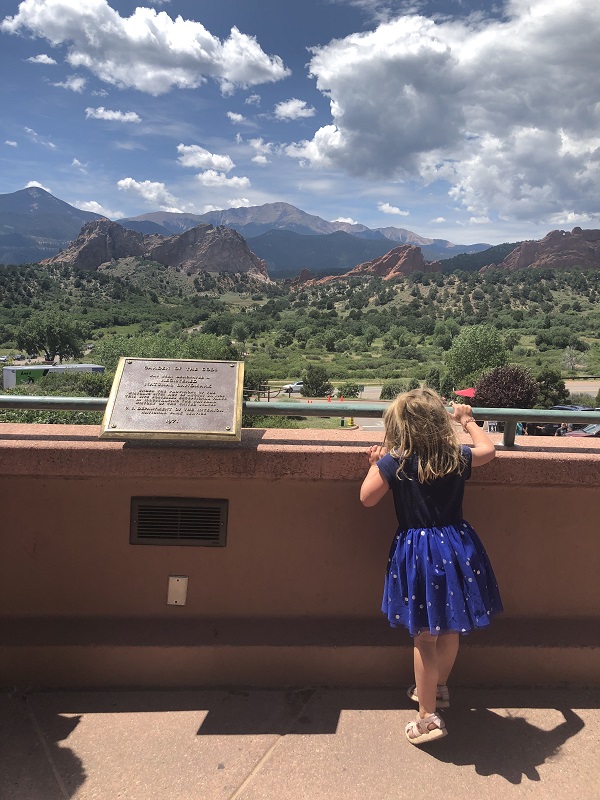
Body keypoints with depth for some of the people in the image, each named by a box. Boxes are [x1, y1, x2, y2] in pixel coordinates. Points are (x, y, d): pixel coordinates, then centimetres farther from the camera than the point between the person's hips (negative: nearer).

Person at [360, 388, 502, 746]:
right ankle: (439, 688, 43)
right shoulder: (459, 457, -3)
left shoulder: (393, 464, -14)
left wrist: (376, 463, 10)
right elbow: (488, 450, 18)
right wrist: (468, 420, 30)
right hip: (457, 546, 4)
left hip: (418, 552, -4)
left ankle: (428, 717, 14)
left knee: (425, 636, 6)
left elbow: (367, 498, -3)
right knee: (450, 628, 21)